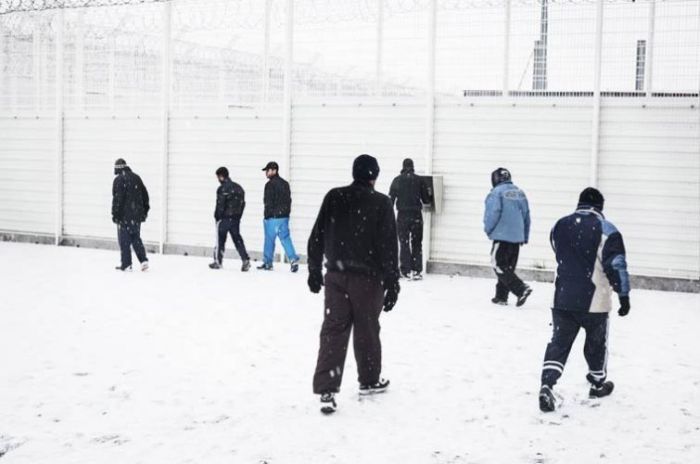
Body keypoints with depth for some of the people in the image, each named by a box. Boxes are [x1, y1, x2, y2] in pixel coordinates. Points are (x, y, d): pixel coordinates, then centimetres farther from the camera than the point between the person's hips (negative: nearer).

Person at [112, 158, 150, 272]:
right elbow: (145, 195, 14)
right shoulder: (136, 177, 9)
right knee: (136, 238, 15)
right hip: (137, 214, 6)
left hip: (124, 215, -6)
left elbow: (117, 198, -16)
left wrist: (115, 214, -10)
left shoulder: (118, 180, -12)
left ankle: (126, 264, 5)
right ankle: (144, 260, 4)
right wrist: (145, 210, 22)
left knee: (124, 240, 2)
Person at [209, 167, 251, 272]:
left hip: (224, 218, -6)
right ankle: (245, 260, -3)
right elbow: (242, 203, 13)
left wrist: (217, 217, -4)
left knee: (220, 239, 7)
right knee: (237, 239, 8)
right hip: (236, 218, 6)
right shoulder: (238, 187, 10)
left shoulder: (222, 188, -13)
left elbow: (220, 205, -16)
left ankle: (218, 261, 13)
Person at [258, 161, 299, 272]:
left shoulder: (270, 184, -11)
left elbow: (268, 202, -14)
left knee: (269, 239, 4)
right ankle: (293, 260, -6)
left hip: (273, 217, -7)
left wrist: (267, 217, -9)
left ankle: (267, 263, 12)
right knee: (285, 238, 6)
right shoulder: (285, 183, 13)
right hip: (284, 216, 7)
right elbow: (288, 200, 16)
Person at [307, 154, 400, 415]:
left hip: (336, 276, 3)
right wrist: (392, 283, -4)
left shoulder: (333, 197, 1)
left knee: (333, 330, 2)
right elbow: (388, 247, -9)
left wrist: (314, 270, 13)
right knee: (366, 330, 13)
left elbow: (317, 237, 4)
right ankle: (369, 381, 30)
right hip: (368, 278, -2)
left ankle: (326, 389, -7)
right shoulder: (381, 203, -8)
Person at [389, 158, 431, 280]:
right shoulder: (419, 180, -1)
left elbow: (391, 199, 0)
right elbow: (426, 200, 3)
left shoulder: (397, 180, 0)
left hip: (402, 215, 0)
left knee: (404, 244, 6)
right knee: (417, 244, 9)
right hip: (416, 215, 0)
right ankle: (417, 271, 5)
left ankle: (406, 271, 3)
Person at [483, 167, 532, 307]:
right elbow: (526, 215, 14)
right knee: (508, 267, 13)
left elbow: (493, 213, -15)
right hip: (517, 237, 7)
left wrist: (488, 229, 2)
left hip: (502, 235, -7)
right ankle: (501, 296, 16)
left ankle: (521, 289, -17)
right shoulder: (520, 193, 12)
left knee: (499, 266, -5)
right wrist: (525, 236, 20)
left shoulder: (497, 192, -9)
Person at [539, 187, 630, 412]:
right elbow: (616, 265, -13)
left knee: (559, 343, 5)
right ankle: (598, 384, 34)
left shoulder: (559, 226, 5)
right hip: (594, 301, -3)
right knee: (596, 343, 17)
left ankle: (547, 385, -12)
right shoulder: (606, 229, -10)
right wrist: (624, 295, -6)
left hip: (562, 298, 3)